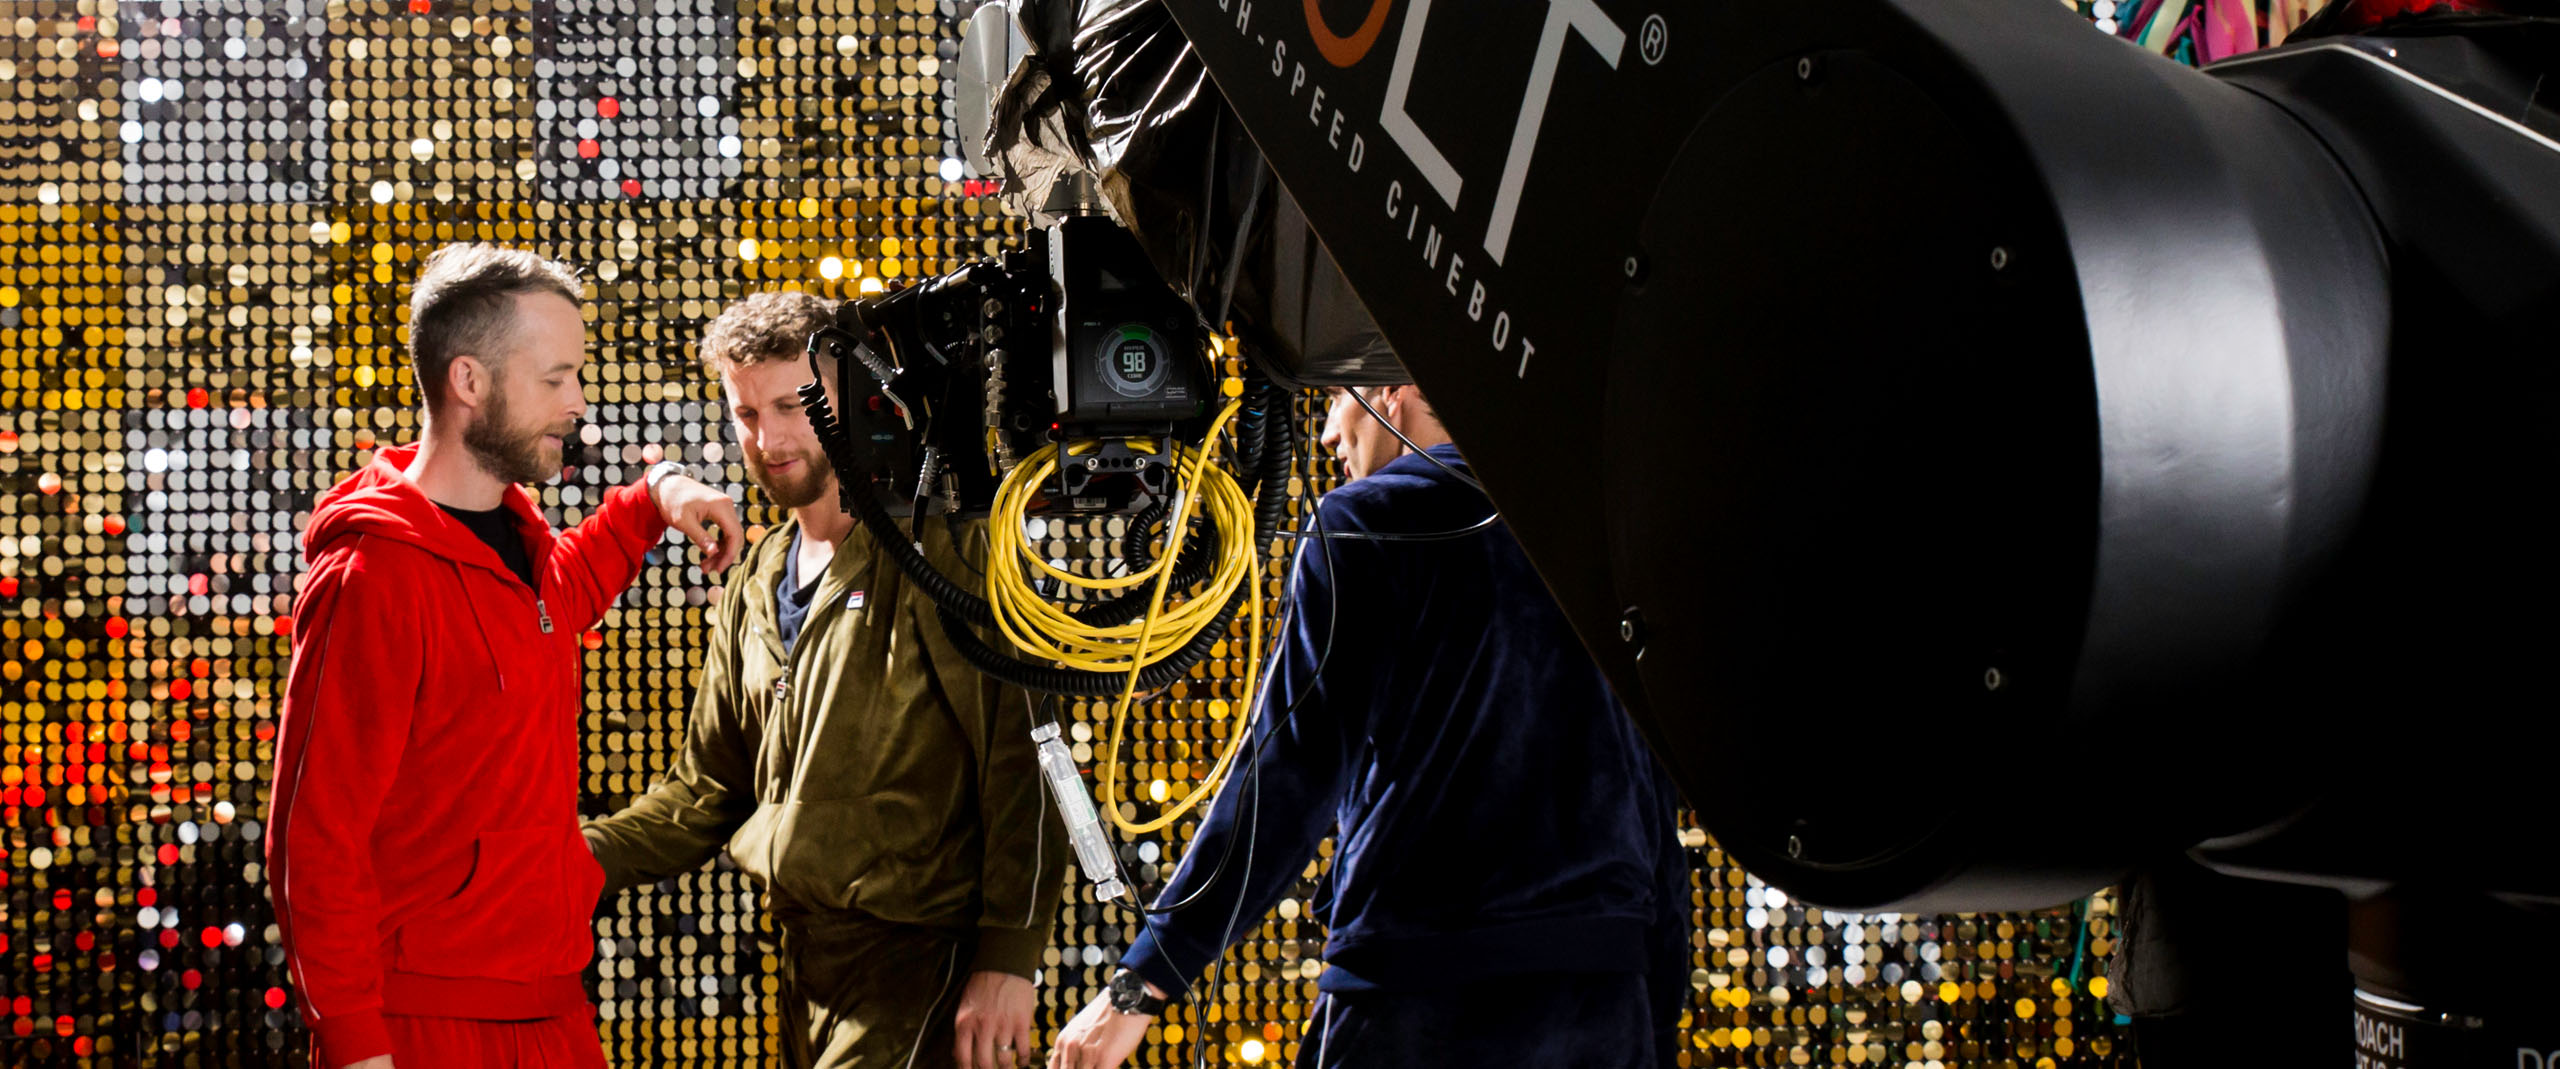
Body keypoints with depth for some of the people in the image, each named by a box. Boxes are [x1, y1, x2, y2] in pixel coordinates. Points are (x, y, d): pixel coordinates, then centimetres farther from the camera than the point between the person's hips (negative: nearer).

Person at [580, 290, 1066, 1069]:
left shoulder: (942, 545, -8)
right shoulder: (757, 589, 16)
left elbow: (1023, 758, -13)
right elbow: (706, 796, 19)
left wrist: (1008, 956, -19)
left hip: (916, 960, -7)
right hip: (806, 963, 7)